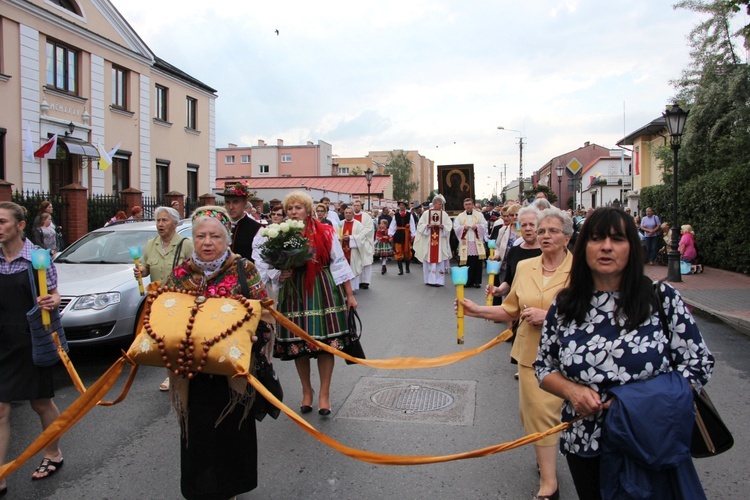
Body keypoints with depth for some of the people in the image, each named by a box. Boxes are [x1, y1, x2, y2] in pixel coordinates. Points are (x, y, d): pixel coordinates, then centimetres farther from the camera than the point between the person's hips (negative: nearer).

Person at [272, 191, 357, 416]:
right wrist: (281, 276, -12)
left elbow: (339, 264, 2)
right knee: (298, 345, 6)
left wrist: (350, 295, 2)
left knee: (326, 344, 0)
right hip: (295, 294, 2)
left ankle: (324, 394, 15)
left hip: (324, 291, -1)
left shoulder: (326, 233, -2)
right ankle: (306, 391, 26)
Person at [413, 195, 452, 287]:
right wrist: (428, 225, -15)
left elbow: (449, 226, 3)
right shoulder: (426, 213, 4)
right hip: (428, 241, -1)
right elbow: (420, 225, 2)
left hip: (440, 241, 1)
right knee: (428, 260, 1)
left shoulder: (444, 214, 7)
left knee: (439, 260, -2)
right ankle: (429, 280, 9)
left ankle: (438, 280, 2)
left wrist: (442, 226, -15)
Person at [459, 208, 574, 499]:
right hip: (531, 352, 4)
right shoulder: (524, 267, 7)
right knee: (537, 411, 7)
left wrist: (547, 316, -19)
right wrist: (476, 310, 5)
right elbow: (511, 311, 15)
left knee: (544, 412, 1)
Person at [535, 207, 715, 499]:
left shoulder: (661, 298, -7)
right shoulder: (564, 306, -1)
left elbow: (699, 363, -5)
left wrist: (644, 400, -17)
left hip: (651, 445, -2)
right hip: (584, 445, 3)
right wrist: (571, 391, -13)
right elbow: (544, 366, 7)